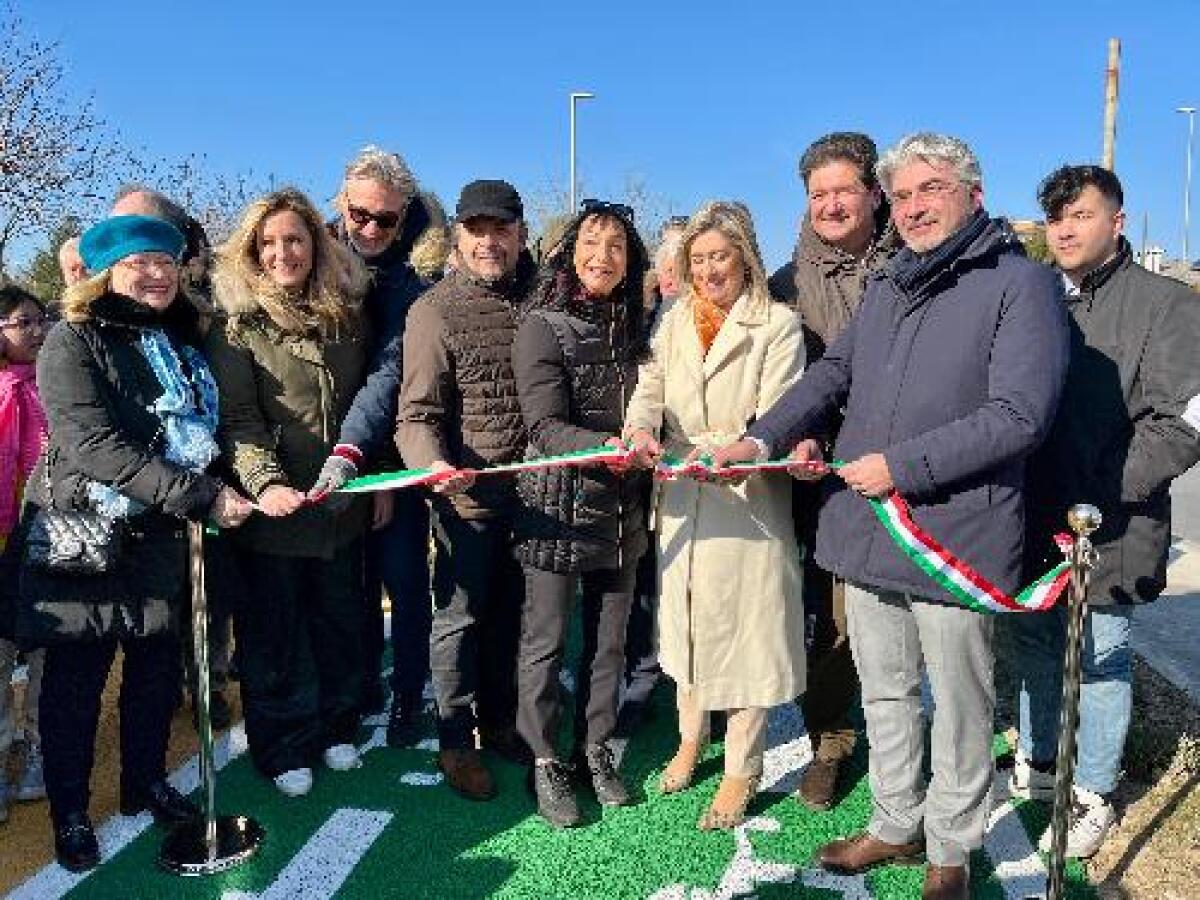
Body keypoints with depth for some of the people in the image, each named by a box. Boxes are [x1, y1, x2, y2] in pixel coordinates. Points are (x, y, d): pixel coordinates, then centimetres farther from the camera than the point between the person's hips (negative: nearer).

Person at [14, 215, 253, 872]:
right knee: (75, 679, 7)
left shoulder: (183, 342, 10)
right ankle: (69, 813, 24)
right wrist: (202, 497, -24)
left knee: (157, 668, 12)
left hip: (161, 540, 5)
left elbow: (208, 432, 16)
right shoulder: (72, 343, -10)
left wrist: (235, 490, -2)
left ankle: (147, 782, 33)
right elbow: (95, 446, -21)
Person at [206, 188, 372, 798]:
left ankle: (336, 726, 36)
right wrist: (265, 483, -29)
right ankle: (282, 748, 25)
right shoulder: (239, 327, -5)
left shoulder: (348, 316, 7)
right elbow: (239, 420, -13)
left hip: (343, 505, 4)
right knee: (274, 632, 8)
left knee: (341, 622, 16)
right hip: (275, 509, -4)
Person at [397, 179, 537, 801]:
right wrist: (433, 464, -33)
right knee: (460, 615, 7)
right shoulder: (435, 311, -9)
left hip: (531, 488, 5)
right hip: (467, 492, -5)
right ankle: (455, 742, 23)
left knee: (510, 611, 17)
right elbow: (418, 413, -14)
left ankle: (498, 721, 36)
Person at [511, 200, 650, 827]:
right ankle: (545, 763, 21)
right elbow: (545, 427, -16)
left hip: (621, 510, 5)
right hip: (557, 506, -5)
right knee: (546, 640, 5)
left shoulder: (631, 329, 11)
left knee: (609, 640, 13)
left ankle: (595, 751, 30)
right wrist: (609, 446, -31)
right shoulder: (542, 326, -7)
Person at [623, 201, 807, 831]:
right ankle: (691, 741, 37)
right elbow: (650, 387, 0)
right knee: (684, 619, 16)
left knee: (745, 630, 2)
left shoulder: (778, 325, -5)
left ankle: (741, 773, 19)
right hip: (681, 498, 5)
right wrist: (642, 430, -23)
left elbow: (778, 418, -14)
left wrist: (729, 448, -33)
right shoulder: (675, 322, 11)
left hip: (747, 500, -5)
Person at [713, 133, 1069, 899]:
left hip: (956, 538, -6)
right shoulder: (886, 288, 15)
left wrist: (900, 466, -18)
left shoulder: (1022, 283, -7)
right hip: (865, 532, 6)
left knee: (959, 706, 11)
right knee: (885, 695, 18)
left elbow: (1020, 414, -16)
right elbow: (832, 374, 16)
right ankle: (896, 825, 37)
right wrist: (762, 440, 0)